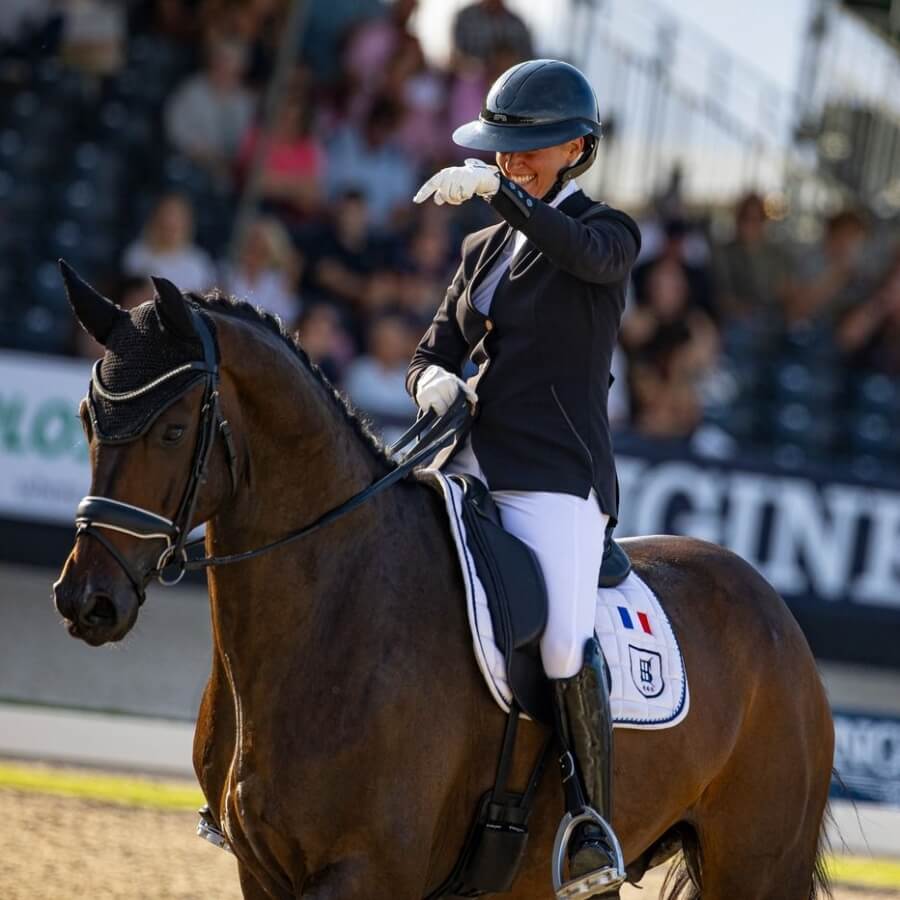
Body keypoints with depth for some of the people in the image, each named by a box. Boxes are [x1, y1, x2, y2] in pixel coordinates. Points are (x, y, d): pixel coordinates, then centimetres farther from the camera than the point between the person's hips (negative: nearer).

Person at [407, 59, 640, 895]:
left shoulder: (609, 233, 2)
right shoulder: (485, 251, 19)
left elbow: (584, 252, -23)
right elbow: (431, 351, 19)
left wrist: (498, 190, -35)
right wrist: (433, 381, -5)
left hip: (555, 474, -6)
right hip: (464, 464, 6)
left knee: (565, 643, -25)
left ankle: (596, 826, -15)